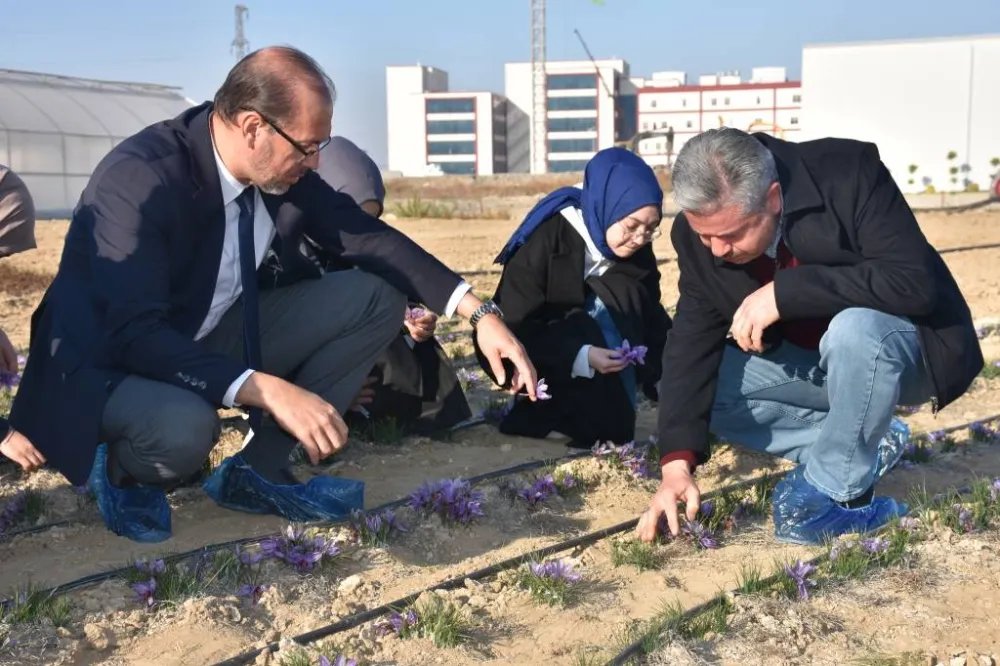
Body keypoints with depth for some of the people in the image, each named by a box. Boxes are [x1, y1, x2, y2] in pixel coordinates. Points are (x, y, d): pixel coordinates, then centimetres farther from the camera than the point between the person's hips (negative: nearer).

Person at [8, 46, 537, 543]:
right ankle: (122, 470, -4)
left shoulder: (281, 168, -10)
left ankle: (259, 469, -2)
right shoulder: (138, 178, -30)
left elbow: (368, 239, -3)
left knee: (377, 296, -6)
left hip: (212, 338, 7)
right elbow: (133, 334, -37)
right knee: (184, 426, -42)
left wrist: (479, 313, -12)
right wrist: (271, 392, -46)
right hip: (108, 360, -7)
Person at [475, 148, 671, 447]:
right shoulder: (546, 240, -22)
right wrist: (580, 357, -35)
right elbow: (515, 329, -24)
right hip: (537, 361, -5)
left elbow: (652, 324, -2)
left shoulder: (637, 253, -4)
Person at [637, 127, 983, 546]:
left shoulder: (849, 173, -29)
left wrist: (784, 292, -39)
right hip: (808, 360, 6)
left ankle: (836, 496, -17)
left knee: (855, 330, -37)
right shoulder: (698, 233, -15)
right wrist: (677, 464, -26)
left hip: (899, 347, -5)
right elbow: (692, 343, -16)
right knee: (706, 387, -11)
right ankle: (864, 444, -1)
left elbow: (914, 282, -36)